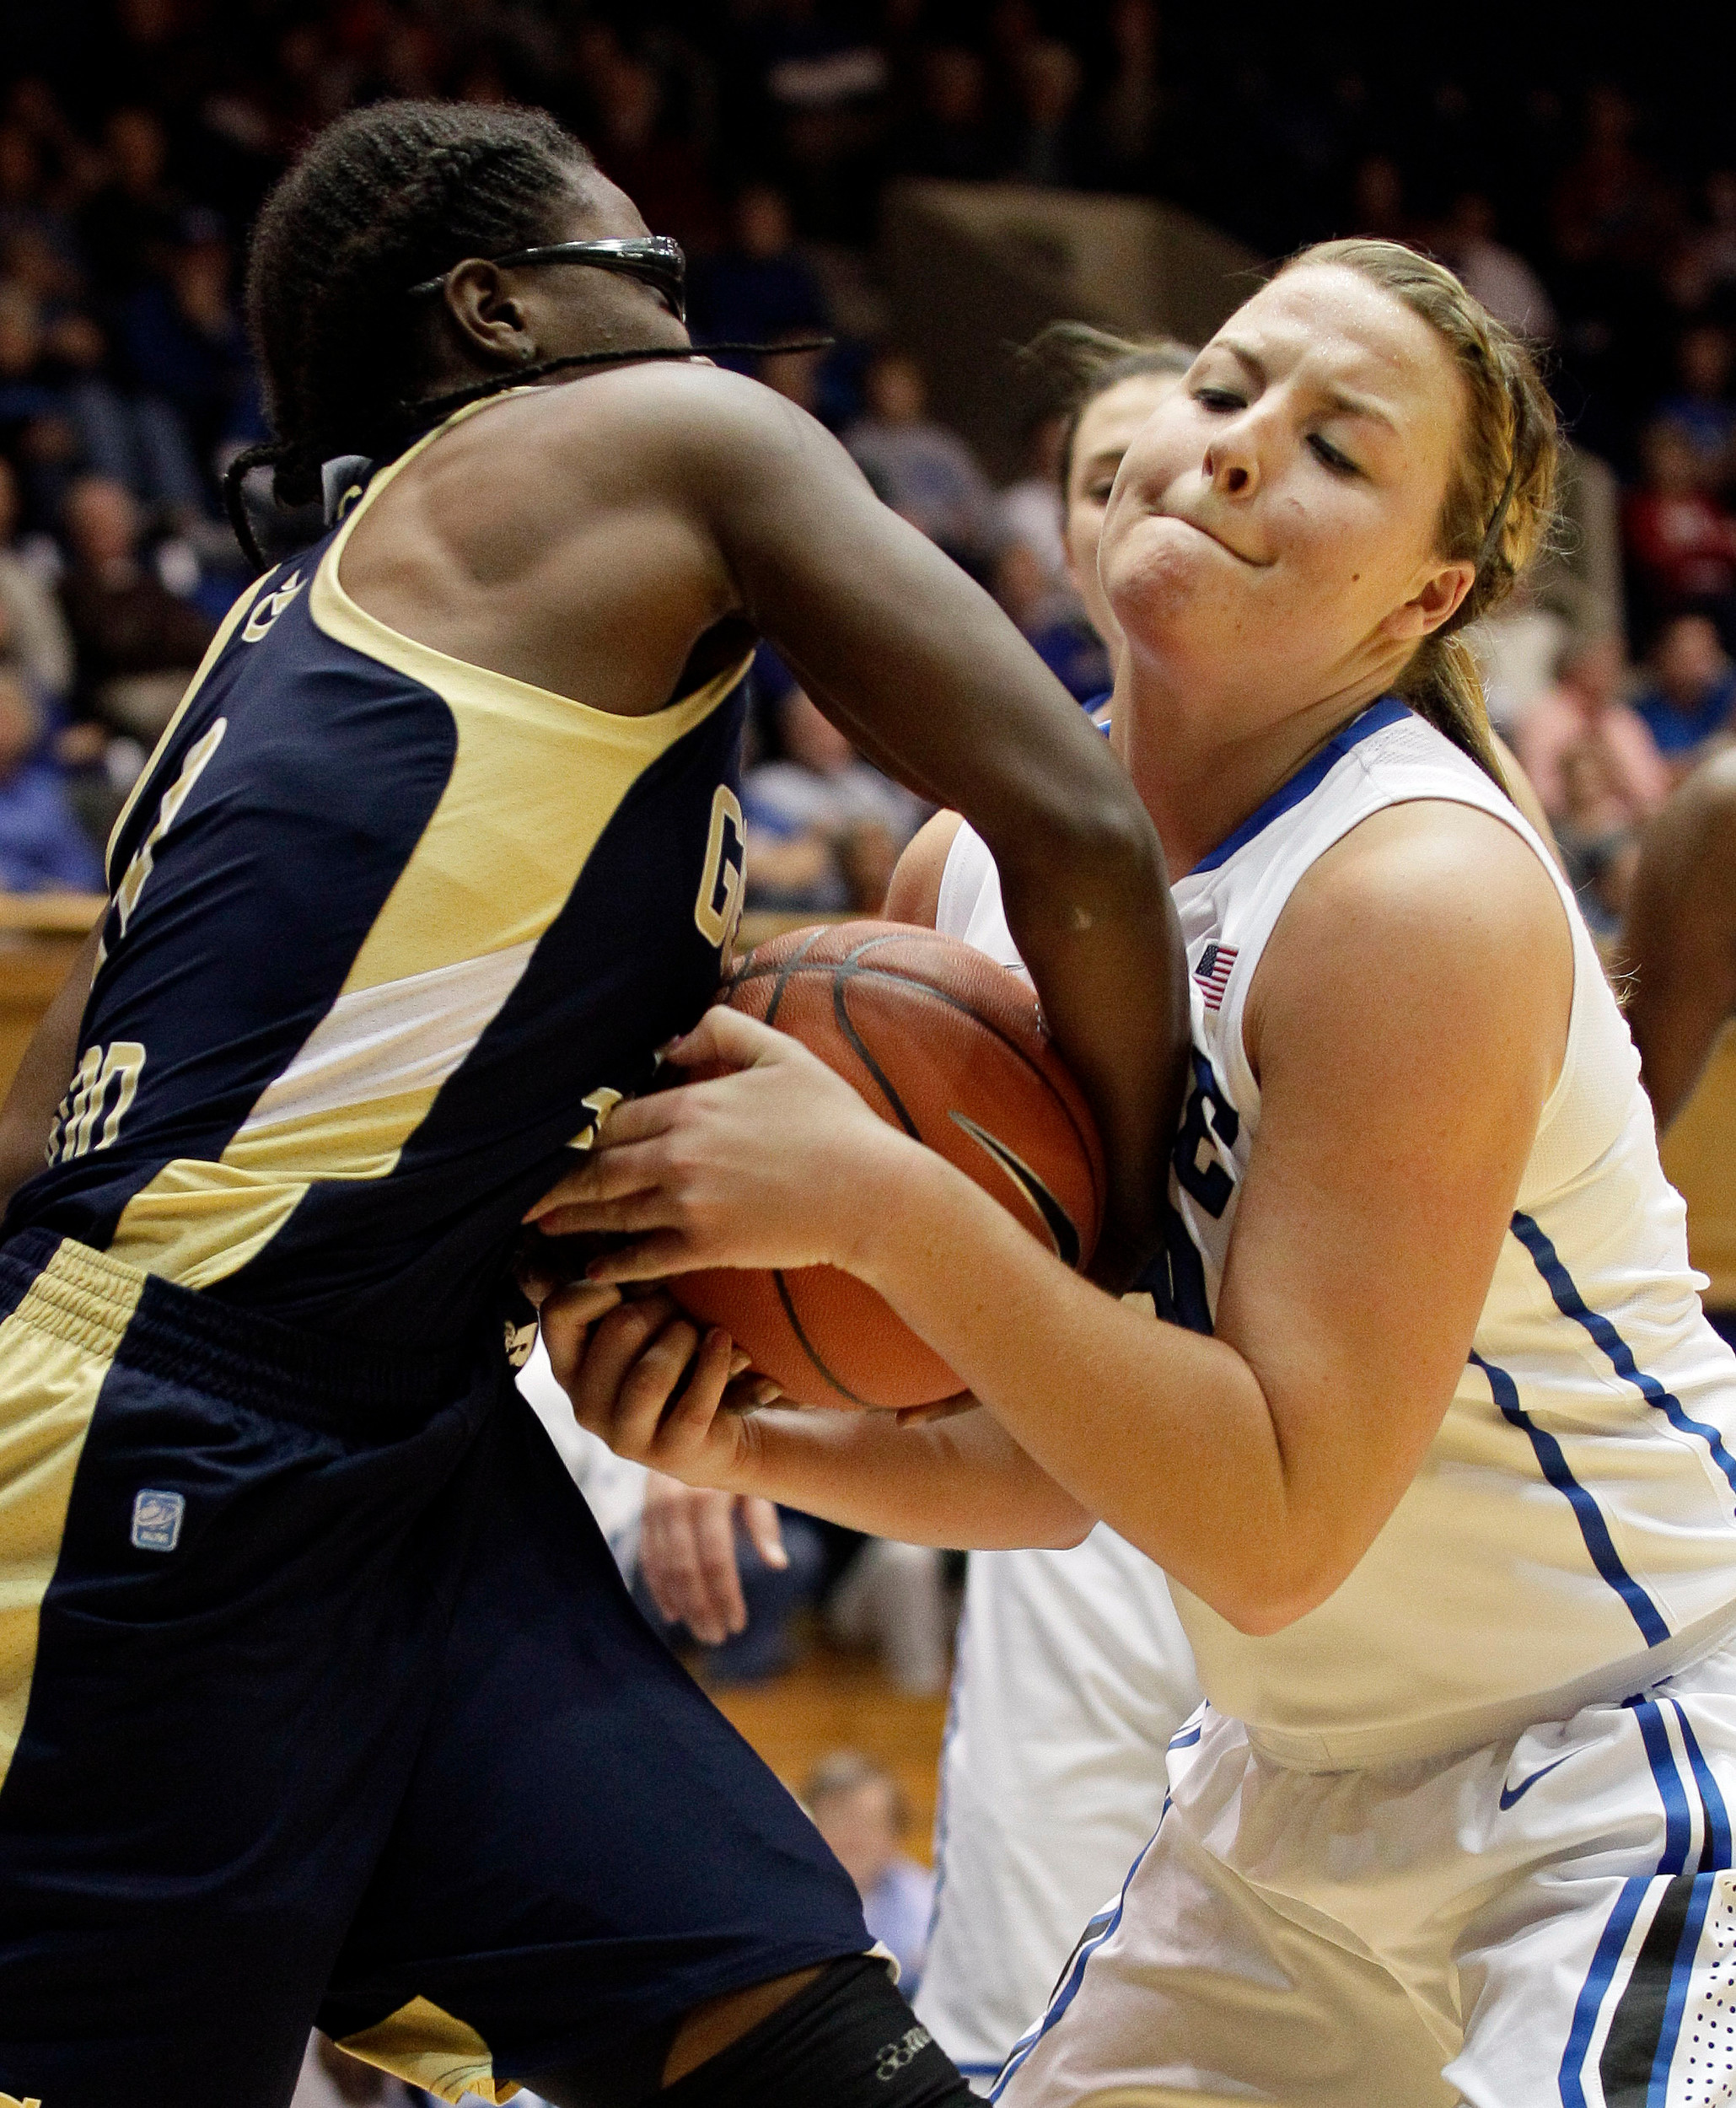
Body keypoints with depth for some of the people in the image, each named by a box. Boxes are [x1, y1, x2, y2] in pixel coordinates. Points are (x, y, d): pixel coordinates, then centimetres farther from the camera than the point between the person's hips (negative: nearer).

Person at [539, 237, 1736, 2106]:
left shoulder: (1426, 898, -24)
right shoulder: (984, 862, -1)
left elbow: (1274, 1528, -27)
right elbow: (1062, 1463, 6)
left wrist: (884, 1206, -32)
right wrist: (757, 1450, -13)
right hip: (1303, 1785, 7)